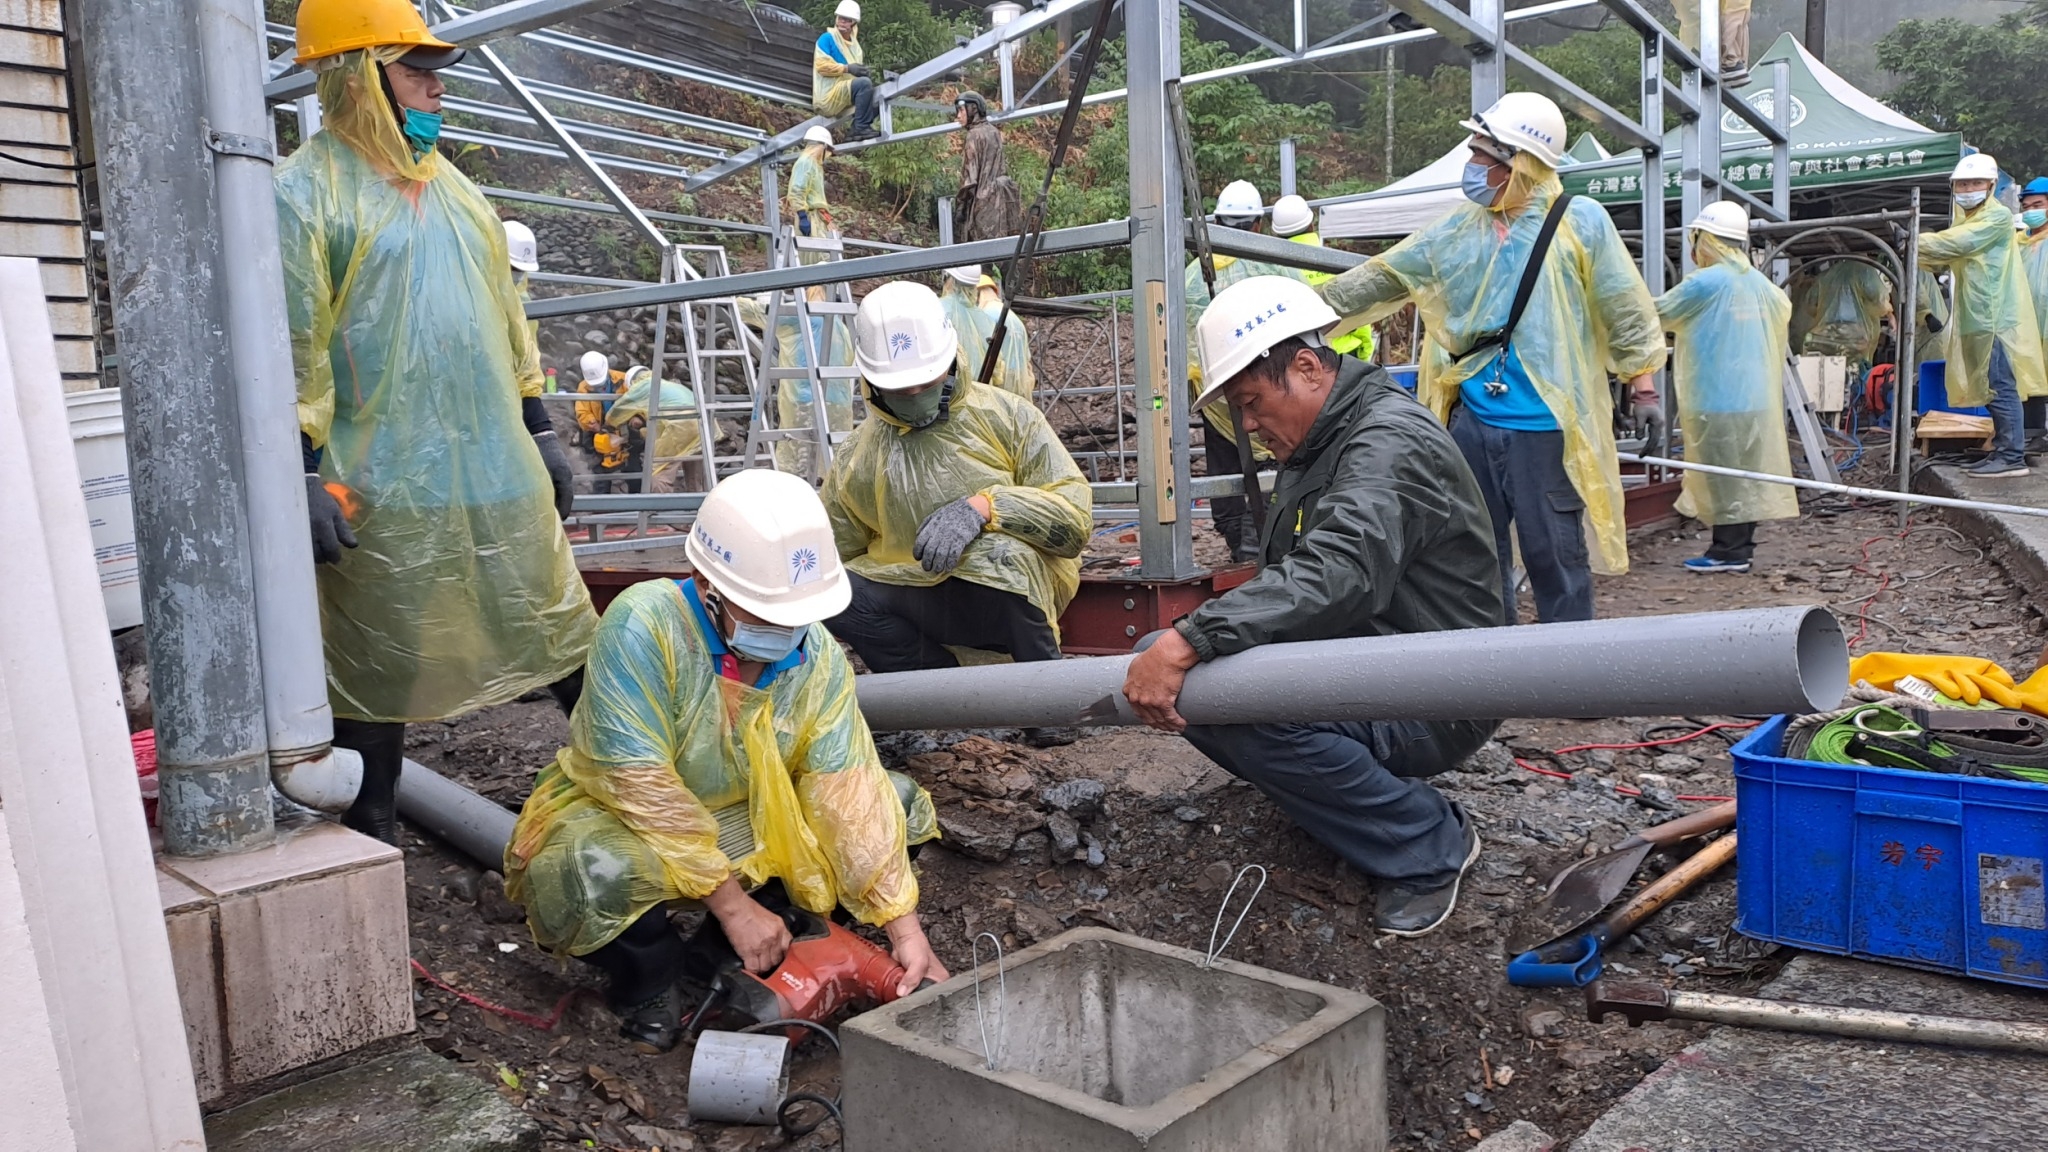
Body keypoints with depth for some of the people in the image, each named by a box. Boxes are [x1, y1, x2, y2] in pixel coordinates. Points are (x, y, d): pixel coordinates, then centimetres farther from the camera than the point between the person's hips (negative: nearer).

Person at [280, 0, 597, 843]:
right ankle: (371, 840, 22)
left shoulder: (447, 183, 16)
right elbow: (291, 352, -11)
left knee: (560, 629, 11)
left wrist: (540, 430, 17)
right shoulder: (307, 192, -7)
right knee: (378, 670, 6)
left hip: (500, 471, 6)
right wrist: (303, 480, -16)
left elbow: (506, 316, 19)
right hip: (384, 489, -6)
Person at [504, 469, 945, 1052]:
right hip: (615, 814, -5)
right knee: (598, 874, -40)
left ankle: (724, 957, 0)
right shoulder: (642, 624, -29)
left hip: (746, 817, 5)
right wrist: (732, 901, -28)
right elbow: (640, 784, -31)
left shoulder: (819, 657, -13)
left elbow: (849, 790, -17)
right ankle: (650, 978, -2)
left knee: (895, 805, -7)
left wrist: (905, 929, -24)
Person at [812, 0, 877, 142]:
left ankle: (856, 129, -5)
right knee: (864, 83, -29)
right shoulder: (827, 38, -4)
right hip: (828, 95, -8)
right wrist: (847, 68, -24)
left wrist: (864, 72, -1)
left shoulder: (854, 43, 19)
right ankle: (861, 127, -28)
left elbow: (857, 71, 23)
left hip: (846, 93, 9)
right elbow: (821, 65, -15)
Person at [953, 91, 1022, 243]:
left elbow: (970, 173, -13)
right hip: (1002, 190, 8)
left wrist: (961, 204, -11)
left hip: (984, 197, -8)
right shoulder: (994, 131, 14)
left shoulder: (973, 135, -9)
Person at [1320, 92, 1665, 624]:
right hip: (1473, 418, 5)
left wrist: (1642, 385, 2)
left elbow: (1625, 311, 1)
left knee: (1554, 556, 0)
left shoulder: (1580, 222, -4)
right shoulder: (1459, 229, 8)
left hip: (1546, 425, -5)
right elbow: (1380, 278, 11)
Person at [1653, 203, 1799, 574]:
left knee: (1723, 475, -3)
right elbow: (1784, 310, 25)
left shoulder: (1705, 282, -13)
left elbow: (1658, 313, -4)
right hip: (1754, 397, 8)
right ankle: (1742, 545, 17)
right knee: (1745, 473, 11)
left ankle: (1728, 550, 0)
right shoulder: (1758, 282, 9)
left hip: (1717, 399, -7)